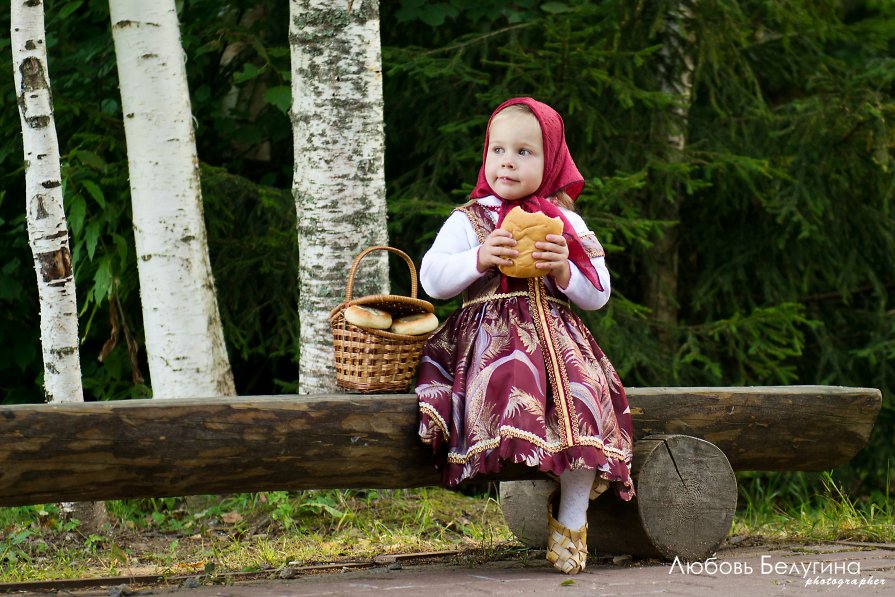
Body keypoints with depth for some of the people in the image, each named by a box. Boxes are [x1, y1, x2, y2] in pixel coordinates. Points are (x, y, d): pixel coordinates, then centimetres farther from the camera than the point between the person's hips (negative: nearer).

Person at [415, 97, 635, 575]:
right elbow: (432, 280, 0)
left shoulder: (567, 225, 14)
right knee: (511, 387, -36)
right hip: (488, 335, -1)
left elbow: (597, 297, 11)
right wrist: (479, 259, -14)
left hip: (554, 333, 1)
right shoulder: (468, 220, 9)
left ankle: (572, 519, -16)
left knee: (584, 392, -24)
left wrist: (564, 271, -8)